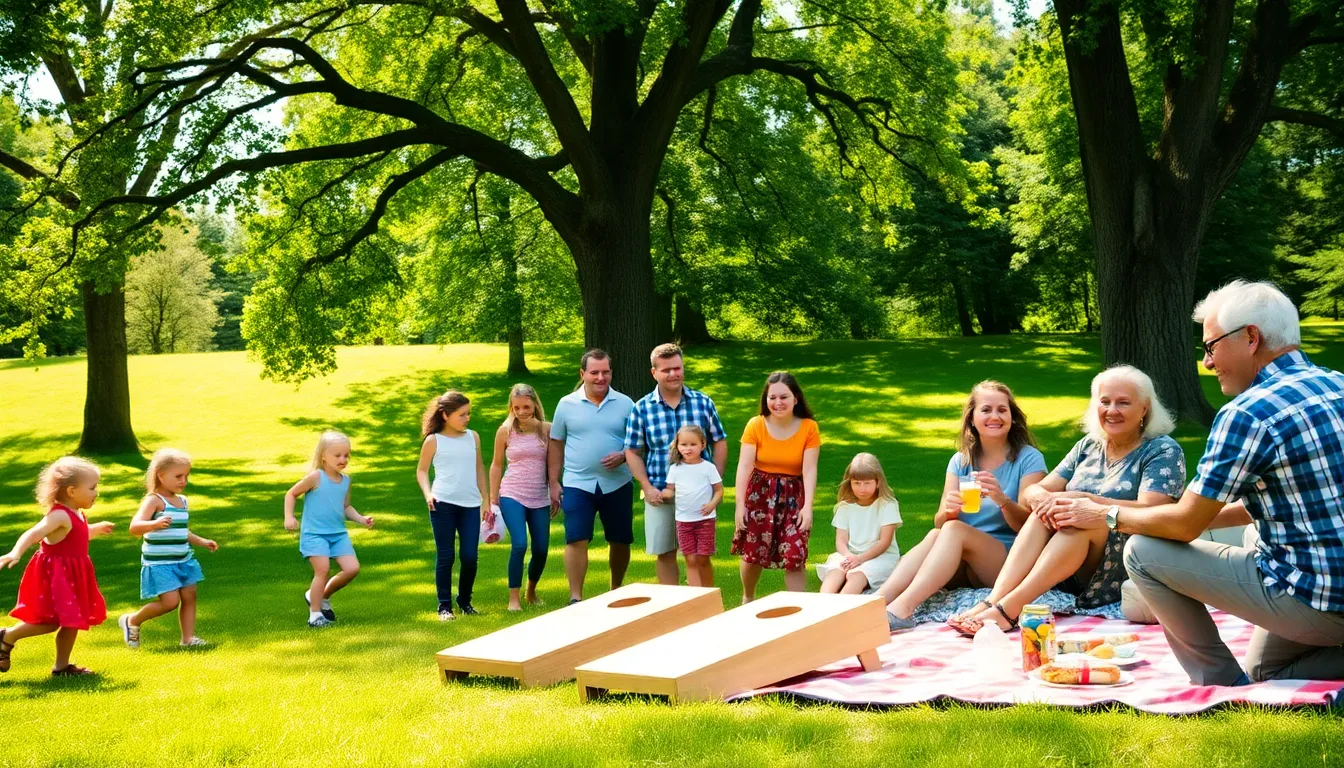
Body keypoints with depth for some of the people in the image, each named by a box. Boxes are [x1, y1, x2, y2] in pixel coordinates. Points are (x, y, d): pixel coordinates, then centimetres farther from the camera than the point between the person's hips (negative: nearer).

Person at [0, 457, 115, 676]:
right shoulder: (59, 516, -20)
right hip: (55, 575, -10)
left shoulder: (76, 515, 12)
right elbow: (34, 533, -35)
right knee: (49, 622, -7)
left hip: (71, 576, 10)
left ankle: (62, 666, 22)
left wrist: (97, 529, 42)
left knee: (72, 621, 11)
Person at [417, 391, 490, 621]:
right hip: (443, 504, -3)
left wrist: (486, 501, 16)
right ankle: (444, 605, 8)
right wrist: (428, 493, -10)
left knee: (469, 556, 0)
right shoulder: (434, 441, 1)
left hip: (471, 504, 3)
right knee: (445, 556, 0)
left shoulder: (473, 437, 10)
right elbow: (421, 470, 7)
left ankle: (465, 601, 19)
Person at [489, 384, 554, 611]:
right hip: (512, 496, -2)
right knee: (519, 545, -16)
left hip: (540, 498, 2)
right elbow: (496, 464, 6)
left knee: (541, 549, 4)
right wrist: (493, 497, 5)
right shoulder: (505, 431, -1)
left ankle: (531, 591, 29)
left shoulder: (547, 429, 0)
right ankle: (514, 597, -5)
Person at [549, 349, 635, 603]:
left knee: (620, 541, 11)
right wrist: (554, 482, 3)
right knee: (576, 540, -8)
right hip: (577, 485, -1)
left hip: (617, 484, 1)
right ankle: (575, 598, -5)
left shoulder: (625, 404, 1)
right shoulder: (567, 404, 1)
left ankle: (616, 591, 29)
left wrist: (623, 455, -16)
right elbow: (556, 445, 7)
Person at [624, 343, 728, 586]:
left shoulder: (703, 402, 3)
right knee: (664, 553, 8)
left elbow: (720, 443, 7)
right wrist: (648, 488, -7)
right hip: (660, 494, 0)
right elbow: (632, 453, 3)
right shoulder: (641, 409, 0)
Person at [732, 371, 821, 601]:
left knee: (794, 557, -7)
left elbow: (809, 470, -12)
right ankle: (747, 598, 37)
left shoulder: (809, 428, -8)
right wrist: (740, 504, -19)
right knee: (752, 553, 9)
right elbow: (744, 466, -13)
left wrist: (808, 506, -21)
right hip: (759, 494, 1)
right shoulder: (755, 425, -8)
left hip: (793, 496, -1)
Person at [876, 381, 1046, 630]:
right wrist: (949, 511, -23)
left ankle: (902, 609, -43)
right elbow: (940, 522, 2)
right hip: (963, 566, 3)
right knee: (935, 535, -27)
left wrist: (1002, 500, -31)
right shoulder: (960, 461, 10)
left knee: (954, 531, -28)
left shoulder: (1029, 459, -1)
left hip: (1010, 563, -3)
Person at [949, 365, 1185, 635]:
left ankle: (1010, 607, -44)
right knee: (1045, 510, -20)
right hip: (1078, 574, 5)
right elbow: (1031, 491, 9)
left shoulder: (1163, 451, -1)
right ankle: (994, 600, -37)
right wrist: (1042, 497, -17)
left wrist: (1083, 499, -27)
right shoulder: (1088, 446, 15)